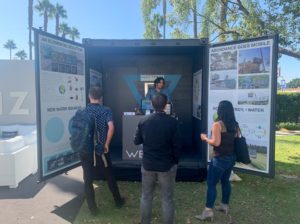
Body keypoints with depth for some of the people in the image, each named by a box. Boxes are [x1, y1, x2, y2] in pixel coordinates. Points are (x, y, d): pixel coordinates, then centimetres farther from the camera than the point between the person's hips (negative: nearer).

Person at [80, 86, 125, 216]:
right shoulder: (106, 111, -7)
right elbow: (111, 127, -22)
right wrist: (106, 144, -13)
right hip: (101, 151, 0)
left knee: (88, 180, 12)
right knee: (110, 177, 17)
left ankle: (93, 209, 22)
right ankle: (118, 201, 34)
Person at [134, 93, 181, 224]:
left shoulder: (143, 121, -8)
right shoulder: (172, 122, -15)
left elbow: (137, 141, 3)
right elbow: (177, 145, -11)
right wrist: (175, 161, 6)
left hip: (148, 164, 3)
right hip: (167, 165, -2)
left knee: (146, 197, 19)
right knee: (167, 199, 11)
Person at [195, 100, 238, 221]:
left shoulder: (217, 124, -17)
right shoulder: (235, 125, 4)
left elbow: (216, 142, -21)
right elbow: (234, 140, 9)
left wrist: (205, 138, -5)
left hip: (220, 158, -7)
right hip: (231, 157, 8)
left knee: (211, 184, 1)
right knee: (225, 181, 21)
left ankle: (208, 211, 5)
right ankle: (225, 205, 35)